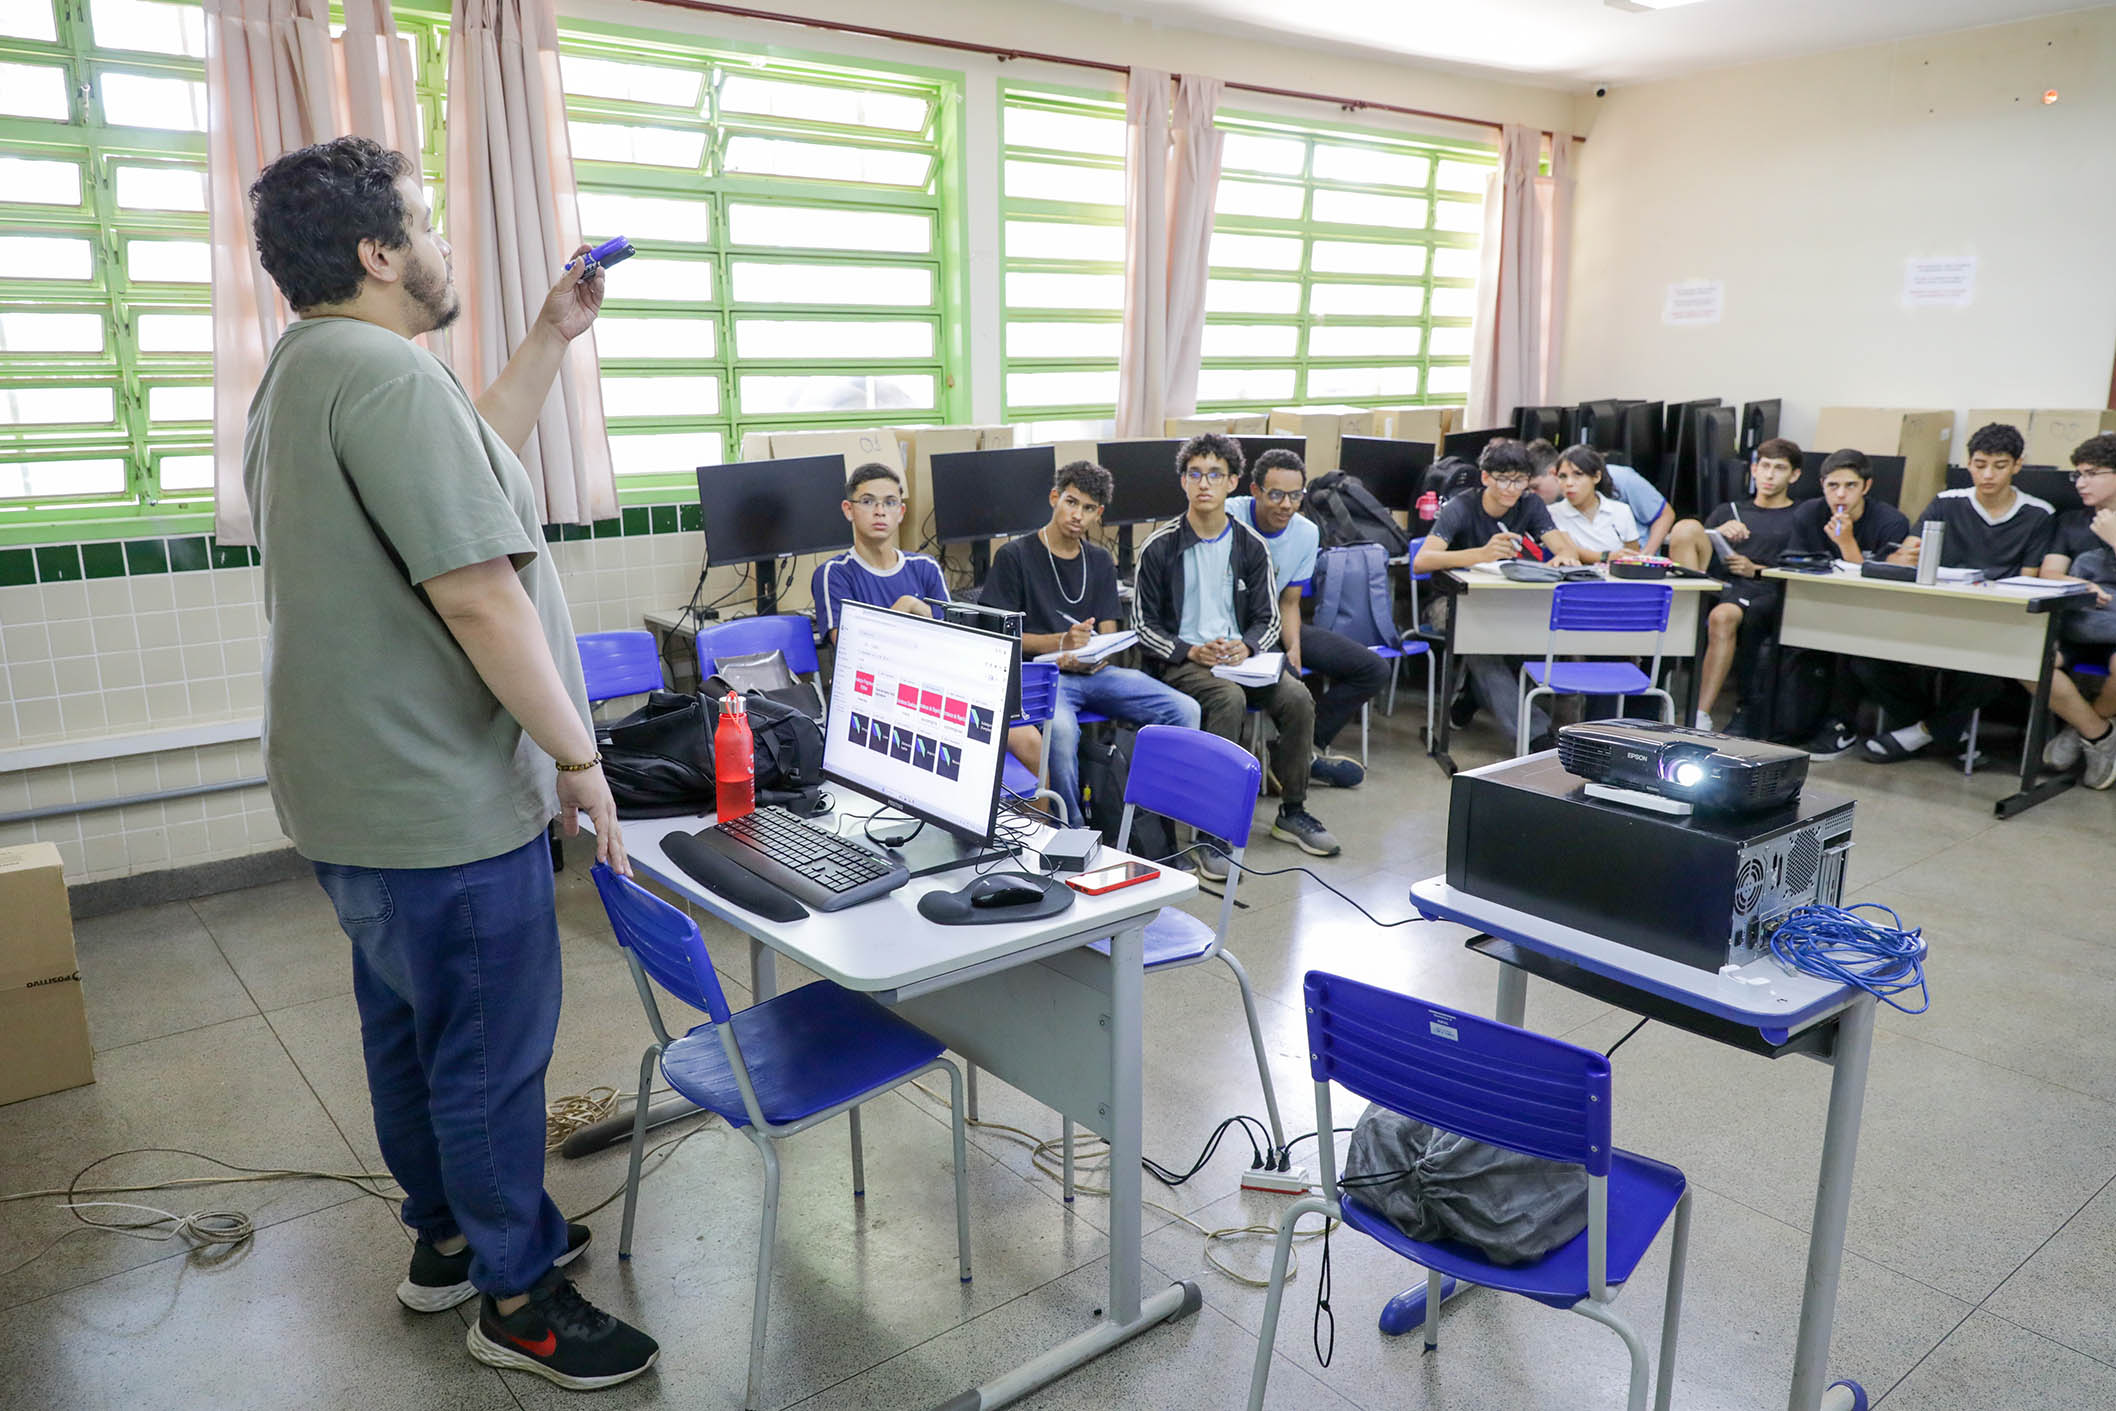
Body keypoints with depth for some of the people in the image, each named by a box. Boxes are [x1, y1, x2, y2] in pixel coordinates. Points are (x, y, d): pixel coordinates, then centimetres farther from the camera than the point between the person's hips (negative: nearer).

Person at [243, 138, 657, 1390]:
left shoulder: (308, 368, 12)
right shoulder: (386, 373, -22)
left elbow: (468, 465, 22)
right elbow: (476, 594, -27)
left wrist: (555, 338, 18)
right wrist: (576, 756, -19)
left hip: (361, 786, 11)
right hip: (444, 803, -11)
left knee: (412, 1029, 22)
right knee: (492, 1050, 5)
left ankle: (448, 1236, 41)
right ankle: (517, 1296, 23)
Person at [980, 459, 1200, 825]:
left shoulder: (1100, 561, 18)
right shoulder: (1015, 555, 2)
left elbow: (1108, 638, 13)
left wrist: (1083, 656, -11)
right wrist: (1060, 642, -16)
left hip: (1093, 672, 5)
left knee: (1184, 709, -15)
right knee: (1061, 728, -39)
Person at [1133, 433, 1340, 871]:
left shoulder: (1250, 546, 8)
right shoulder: (1160, 548, -1)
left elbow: (1268, 619, 11)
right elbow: (1144, 626, -1)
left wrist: (1245, 646, -12)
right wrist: (1191, 652, -17)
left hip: (1239, 654, 4)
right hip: (1181, 660, -4)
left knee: (1298, 698, -23)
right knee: (1230, 699, -35)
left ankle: (1292, 813, -3)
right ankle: (1213, 833, -31)